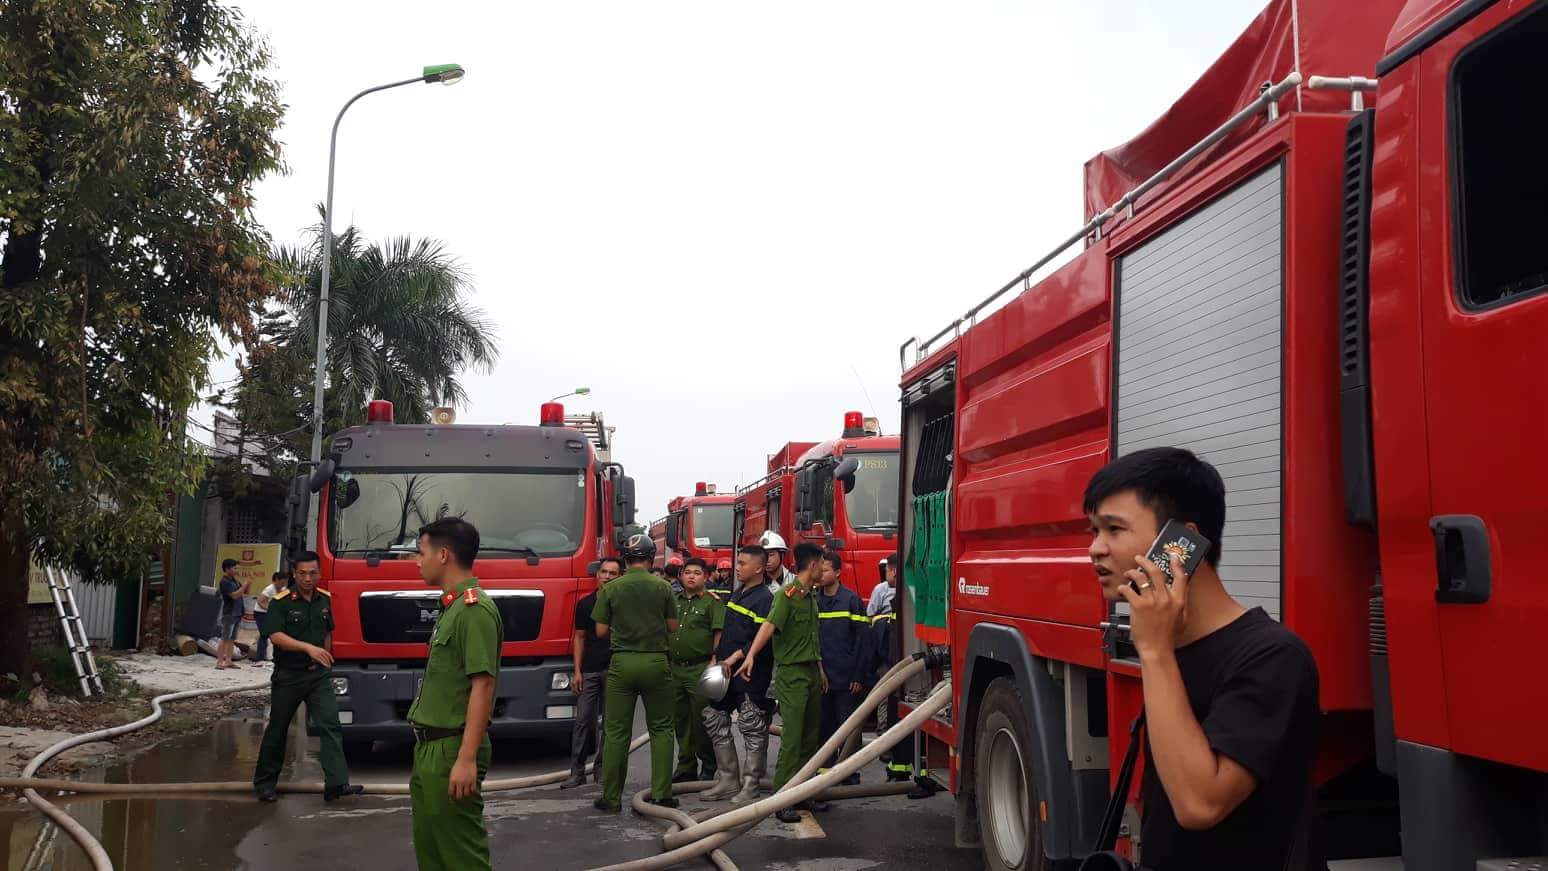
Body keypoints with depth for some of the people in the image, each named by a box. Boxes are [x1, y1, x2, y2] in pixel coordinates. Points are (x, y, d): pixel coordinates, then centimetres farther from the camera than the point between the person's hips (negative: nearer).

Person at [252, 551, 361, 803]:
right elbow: (275, 636, -22)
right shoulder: (281, 602, -10)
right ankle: (264, 783, 26)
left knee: (330, 724, -10)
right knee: (277, 730, 9)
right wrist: (308, 647, -32)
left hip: (318, 675, 4)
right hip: (288, 676, -3)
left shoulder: (324, 599, 8)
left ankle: (336, 783, -15)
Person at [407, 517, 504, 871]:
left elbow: (483, 685, -23)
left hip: (451, 752, -10)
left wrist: (467, 759, -27)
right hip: (429, 749, 10)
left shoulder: (474, 609, -17)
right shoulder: (453, 607, 15)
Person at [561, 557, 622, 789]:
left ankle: (602, 769, 14)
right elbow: (579, 638, 11)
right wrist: (577, 671, 5)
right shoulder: (584, 604, 9)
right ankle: (577, 771, 4)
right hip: (589, 670, 2)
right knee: (583, 720, -1)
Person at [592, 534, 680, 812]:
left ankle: (611, 797, 10)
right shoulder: (662, 587, -2)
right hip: (656, 662, 0)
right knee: (661, 729, 10)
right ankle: (662, 794, 7)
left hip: (622, 663, 0)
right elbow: (673, 627, 3)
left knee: (616, 732, 6)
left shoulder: (610, 589, -3)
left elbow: (601, 631, -1)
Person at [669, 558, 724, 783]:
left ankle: (708, 768, 11)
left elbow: (719, 634, -9)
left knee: (702, 720, -2)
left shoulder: (712, 602, -3)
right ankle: (686, 767, 22)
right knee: (680, 720, 11)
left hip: (700, 669, -6)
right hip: (675, 668, 6)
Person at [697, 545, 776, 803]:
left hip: (751, 675, -9)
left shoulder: (765, 599, -14)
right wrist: (717, 658, 14)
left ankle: (750, 785, 10)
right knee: (714, 719, 12)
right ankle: (727, 779, 21)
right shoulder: (736, 594, 14)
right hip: (727, 673, 10)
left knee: (752, 729, 0)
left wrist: (736, 656, -21)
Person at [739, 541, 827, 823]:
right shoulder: (788, 594, -13)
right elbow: (769, 625, -28)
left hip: (811, 673, 9)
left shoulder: (812, 596, 15)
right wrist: (751, 655, -41)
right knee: (792, 738, -10)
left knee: (810, 738, 12)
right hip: (792, 673, -9)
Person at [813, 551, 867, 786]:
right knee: (823, 726, 10)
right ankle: (825, 768, 20)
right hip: (820, 677, 5)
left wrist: (858, 675, -11)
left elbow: (861, 638, -7)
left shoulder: (851, 599, -4)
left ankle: (850, 773, 10)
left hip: (846, 678, -4)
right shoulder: (813, 601, 9)